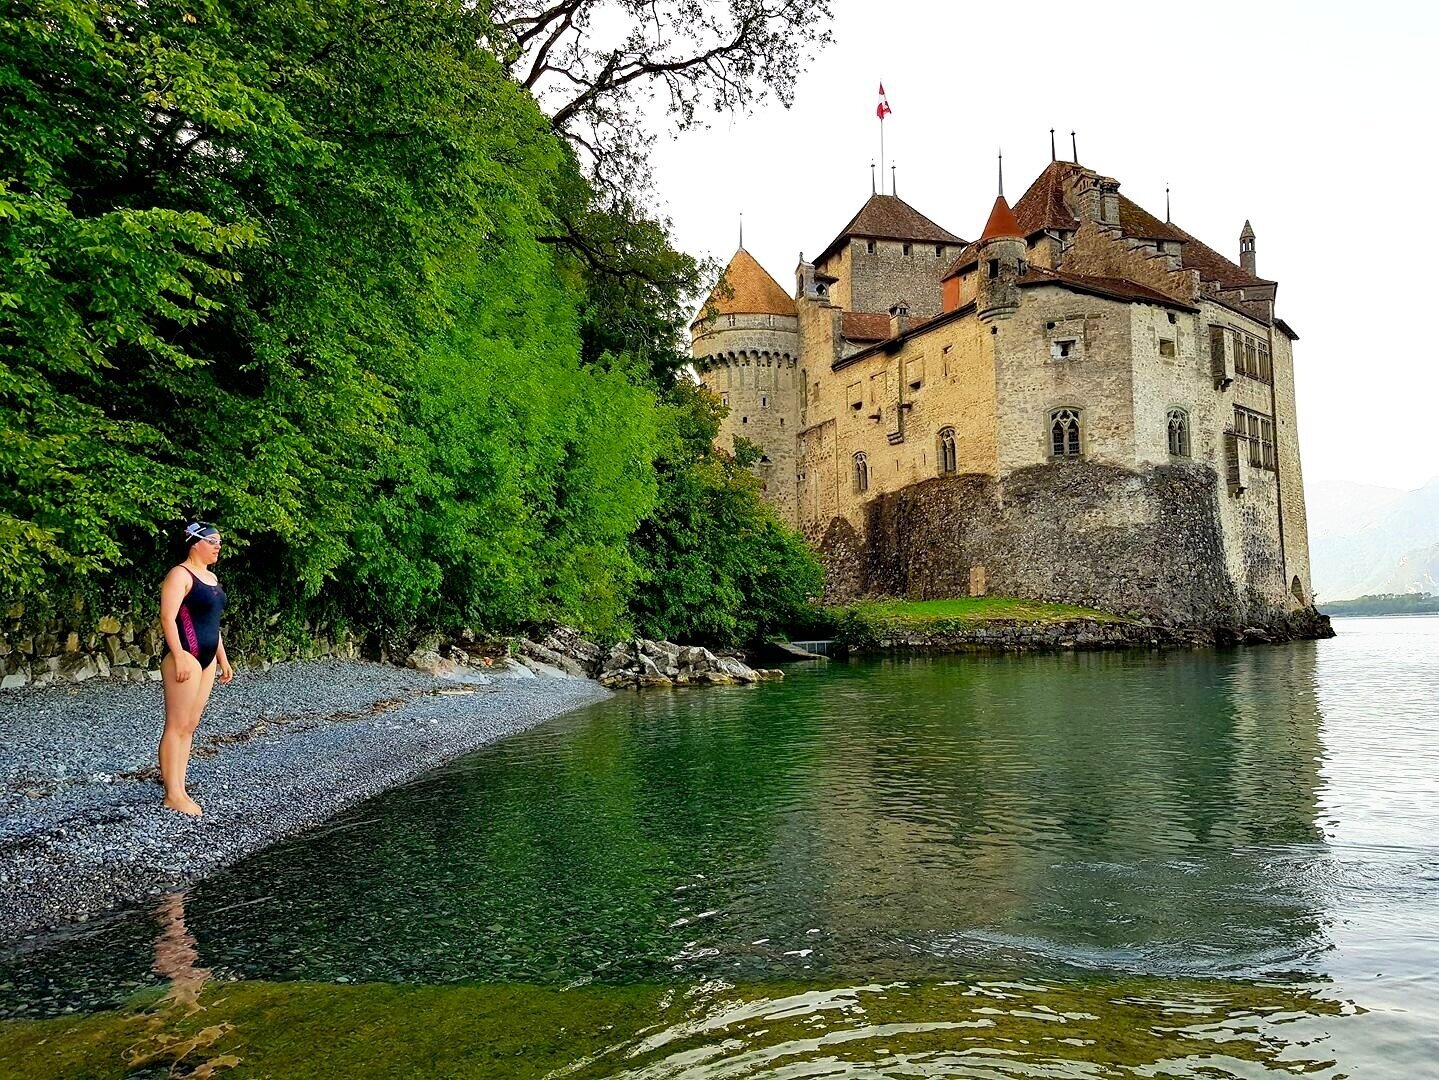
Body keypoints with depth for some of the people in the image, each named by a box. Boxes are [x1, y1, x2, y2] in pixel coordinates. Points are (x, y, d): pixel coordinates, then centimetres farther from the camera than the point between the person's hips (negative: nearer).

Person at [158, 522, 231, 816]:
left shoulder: (211, 577, 18)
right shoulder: (180, 575, -8)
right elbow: (167, 618, -15)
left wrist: (223, 659, 22)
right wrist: (179, 657, -22)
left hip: (207, 658, 9)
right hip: (185, 656, -9)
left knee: (190, 726, 9)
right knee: (177, 726, -5)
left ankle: (180, 789, 14)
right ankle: (172, 794, -2)